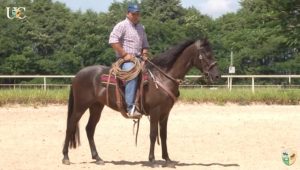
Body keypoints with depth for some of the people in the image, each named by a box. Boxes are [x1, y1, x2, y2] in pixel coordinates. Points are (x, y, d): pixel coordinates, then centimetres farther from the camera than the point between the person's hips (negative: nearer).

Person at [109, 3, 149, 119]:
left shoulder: (141, 28, 21)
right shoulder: (122, 25, -4)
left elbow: (145, 44, 28)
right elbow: (113, 40, -15)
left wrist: (144, 54, 6)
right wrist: (124, 54, -18)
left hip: (138, 58, 9)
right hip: (125, 59, -8)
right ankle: (130, 108, -40)